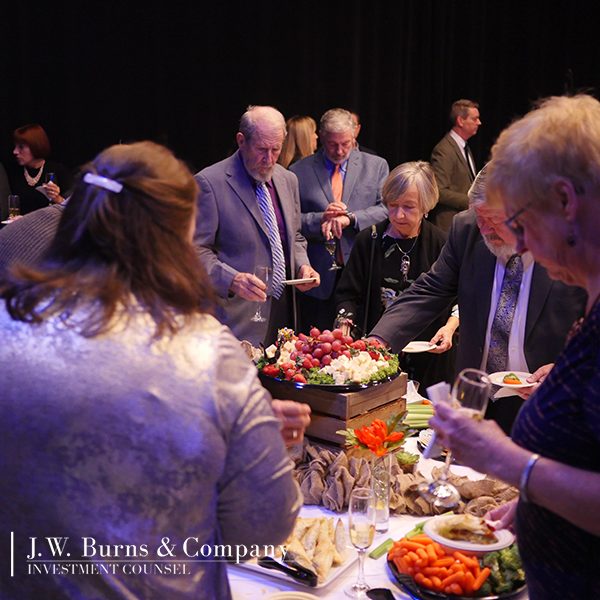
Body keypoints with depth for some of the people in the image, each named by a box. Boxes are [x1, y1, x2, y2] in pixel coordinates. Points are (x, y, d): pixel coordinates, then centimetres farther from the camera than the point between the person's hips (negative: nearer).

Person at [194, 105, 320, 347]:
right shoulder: (209, 182, -10)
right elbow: (196, 250, -12)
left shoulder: (288, 180, 12)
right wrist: (232, 280, -26)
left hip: (284, 313, 6)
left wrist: (302, 266, 2)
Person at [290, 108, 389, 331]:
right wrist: (320, 219, -15)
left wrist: (351, 218, -14)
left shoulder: (376, 166, 9)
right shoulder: (299, 171, 7)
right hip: (319, 278, 0)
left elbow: (387, 209, 0)